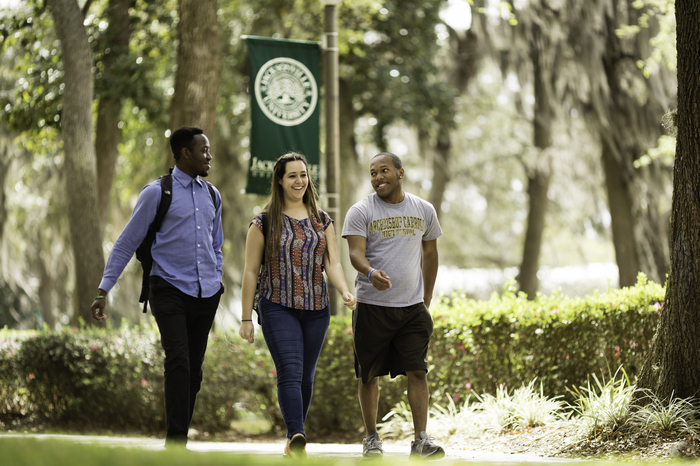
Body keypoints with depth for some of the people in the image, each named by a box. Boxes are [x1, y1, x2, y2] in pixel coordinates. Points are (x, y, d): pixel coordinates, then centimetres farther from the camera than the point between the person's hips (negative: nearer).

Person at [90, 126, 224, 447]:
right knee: (178, 361, -20)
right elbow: (126, 243, -1)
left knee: (194, 371, 3)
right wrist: (104, 290, -4)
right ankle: (175, 440, -24)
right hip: (170, 291, -5)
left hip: (206, 295, 5)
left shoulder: (211, 195, 14)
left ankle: (179, 441, 10)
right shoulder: (157, 193, -3)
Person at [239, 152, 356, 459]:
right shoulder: (264, 223, 1)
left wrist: (345, 292, -17)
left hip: (316, 310, 4)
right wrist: (246, 318, -1)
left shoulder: (322, 222, 11)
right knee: (290, 373, -18)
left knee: (306, 376, 9)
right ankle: (297, 438, -31)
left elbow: (332, 263, 4)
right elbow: (251, 271, 1)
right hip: (278, 308, -4)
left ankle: (292, 442, 22)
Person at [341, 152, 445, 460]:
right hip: (372, 305, -2)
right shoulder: (361, 212, -2)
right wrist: (370, 273, -35)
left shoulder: (424, 210, 8)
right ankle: (371, 437, 17)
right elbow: (356, 253, -13)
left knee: (417, 371, -7)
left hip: (412, 306, 2)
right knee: (369, 374, 5)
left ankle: (422, 440, -6)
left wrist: (427, 299, 17)